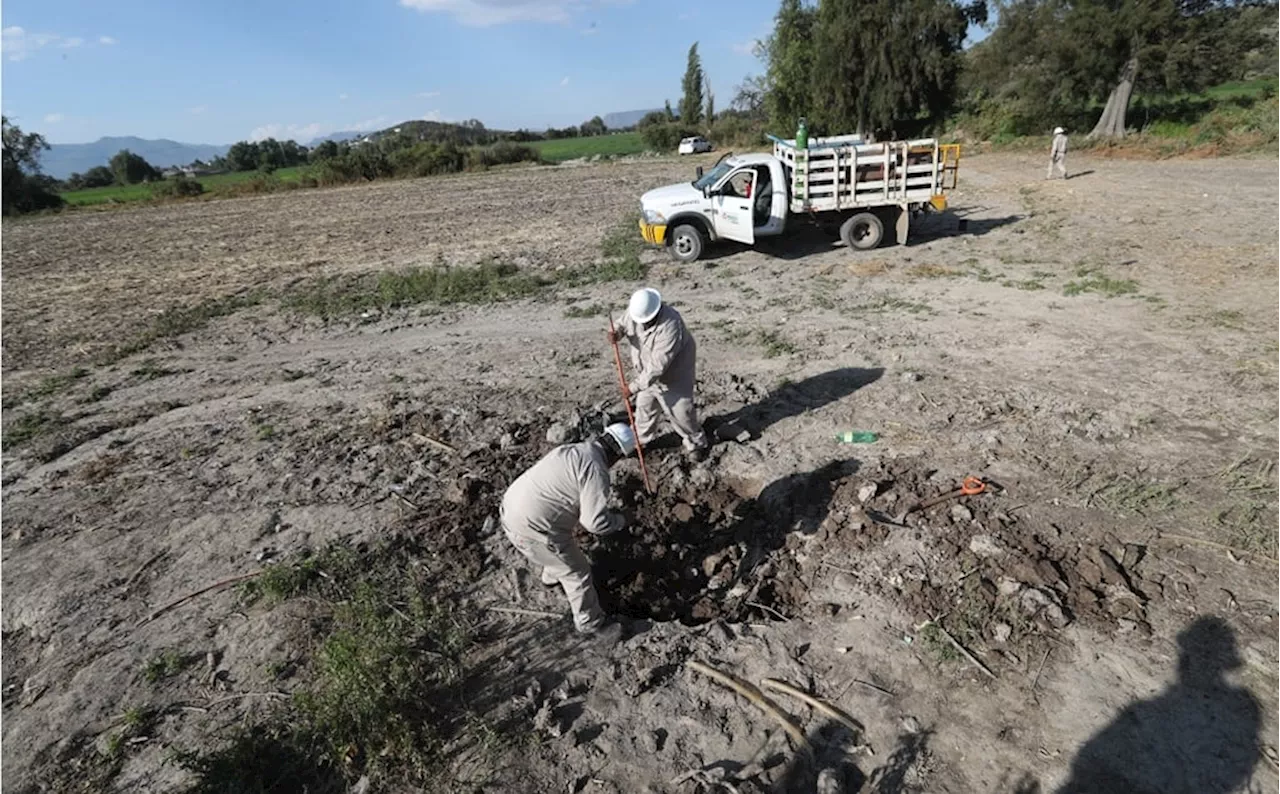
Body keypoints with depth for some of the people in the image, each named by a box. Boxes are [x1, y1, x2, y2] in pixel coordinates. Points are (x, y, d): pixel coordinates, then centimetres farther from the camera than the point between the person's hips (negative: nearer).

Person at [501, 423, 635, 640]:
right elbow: (596, 522, -20)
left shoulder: (569, 450, 8)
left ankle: (552, 575, 64)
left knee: (562, 550, 36)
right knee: (577, 573, 12)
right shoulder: (596, 471, -19)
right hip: (533, 531, -9)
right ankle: (590, 622, 33)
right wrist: (619, 521, 0)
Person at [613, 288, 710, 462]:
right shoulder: (634, 311, -17)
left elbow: (659, 364, -39)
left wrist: (637, 385, -37)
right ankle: (641, 439, 39)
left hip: (673, 374, -6)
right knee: (645, 406, 17)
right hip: (648, 371, 6)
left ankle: (696, 443, 24)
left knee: (679, 410, 0)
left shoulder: (670, 325, -39)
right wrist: (617, 332, -22)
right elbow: (623, 324, 4)